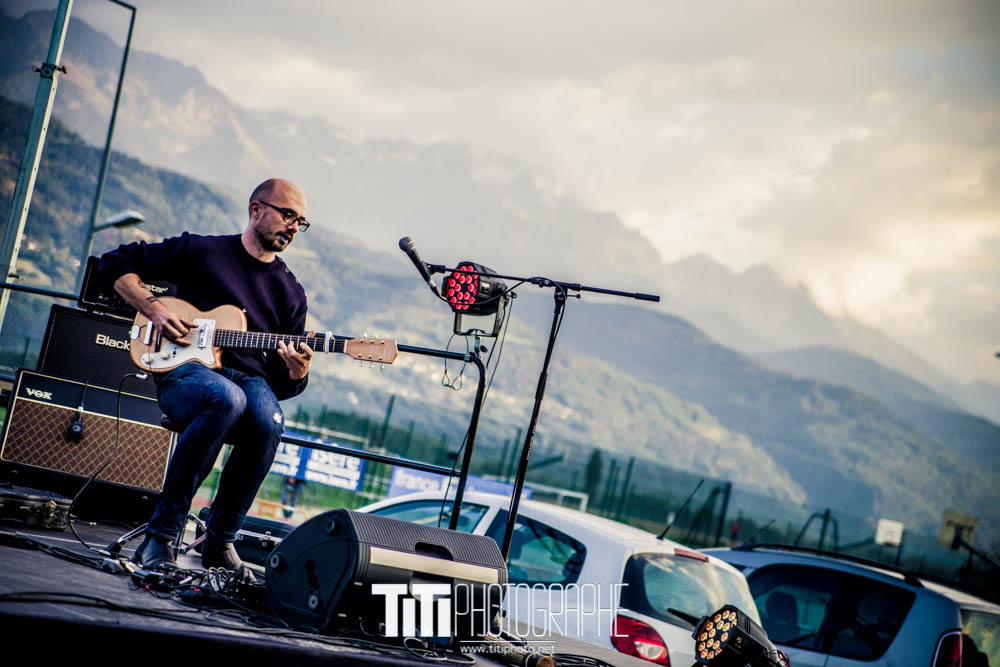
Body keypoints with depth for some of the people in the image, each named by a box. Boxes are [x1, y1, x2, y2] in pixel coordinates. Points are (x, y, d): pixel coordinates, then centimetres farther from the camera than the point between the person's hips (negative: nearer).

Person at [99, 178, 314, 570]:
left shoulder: (290, 292, 17)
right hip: (185, 371, -3)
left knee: (268, 419, -35)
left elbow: (283, 386, 14)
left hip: (250, 379, 3)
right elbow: (116, 263, 12)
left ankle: (219, 541, -18)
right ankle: (161, 535, -31)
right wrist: (153, 309, -2)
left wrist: (297, 372, -11)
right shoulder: (200, 251, 9)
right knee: (227, 398, -39)